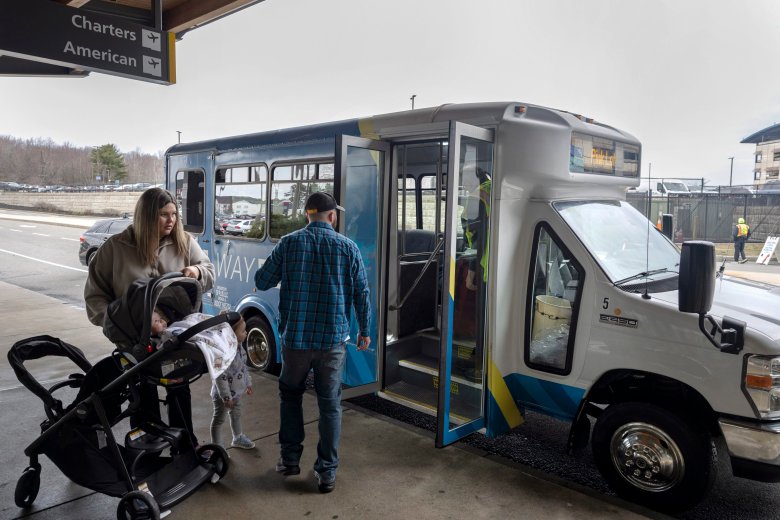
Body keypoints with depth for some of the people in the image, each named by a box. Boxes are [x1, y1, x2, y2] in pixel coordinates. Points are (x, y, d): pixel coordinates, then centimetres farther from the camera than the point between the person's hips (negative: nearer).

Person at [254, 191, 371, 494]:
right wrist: (364, 330, 13)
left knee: (290, 396, 21)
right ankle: (327, 472, 15)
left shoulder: (289, 243, -3)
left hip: (295, 337, 0)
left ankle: (290, 459, 28)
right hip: (333, 340, 0)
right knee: (330, 404, 10)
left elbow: (262, 282, 2)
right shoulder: (348, 247, -2)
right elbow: (362, 293, 0)